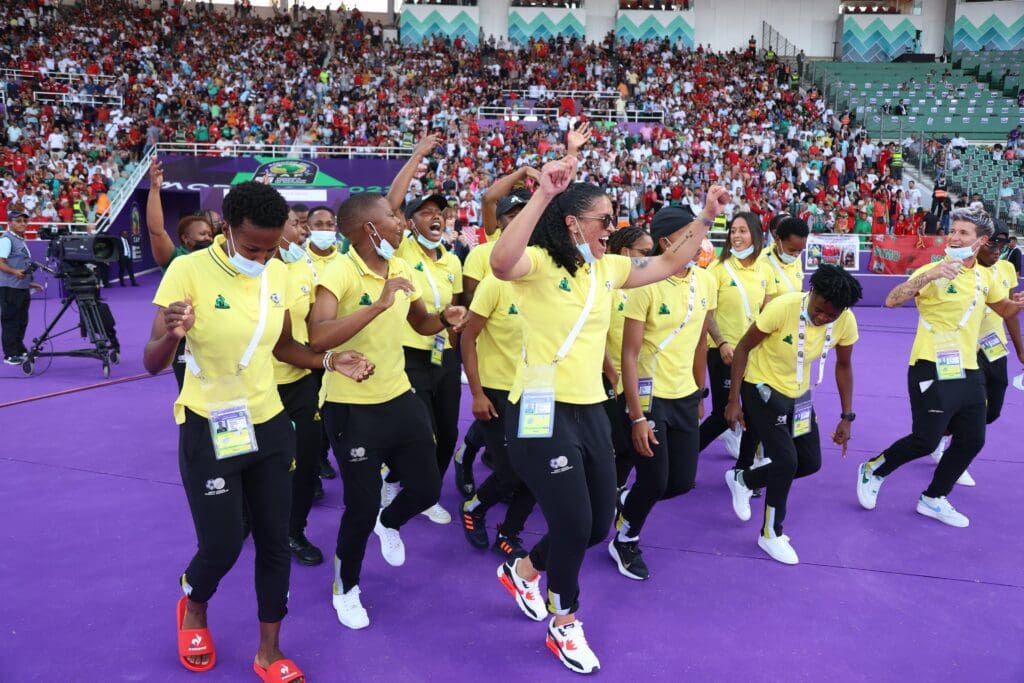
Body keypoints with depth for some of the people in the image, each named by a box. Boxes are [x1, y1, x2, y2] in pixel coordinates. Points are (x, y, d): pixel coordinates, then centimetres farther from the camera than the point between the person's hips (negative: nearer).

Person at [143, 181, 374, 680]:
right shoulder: (188, 271, -17)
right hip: (209, 430, -5)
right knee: (221, 546, 2)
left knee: (275, 542, 10)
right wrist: (172, 335, -40)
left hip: (269, 425, 5)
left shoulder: (279, 274, -1)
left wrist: (330, 362, -3)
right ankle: (193, 609, 39)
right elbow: (153, 364, -17)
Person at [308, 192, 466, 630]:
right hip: (352, 408, -6)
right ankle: (345, 589, 30)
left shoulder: (402, 269, 3)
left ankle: (389, 524, 48)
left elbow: (420, 323, 18)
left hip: (400, 398, 7)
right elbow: (318, 338, -35)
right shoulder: (339, 273, -20)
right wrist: (379, 304, -36)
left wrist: (445, 319, -4)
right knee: (362, 507, 2)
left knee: (426, 489, 13)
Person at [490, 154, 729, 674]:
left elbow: (671, 263, 19)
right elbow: (500, 262, -37)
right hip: (544, 413, -8)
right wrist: (544, 194, -42)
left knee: (597, 524, 14)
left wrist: (707, 216, 10)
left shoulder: (608, 268, 9)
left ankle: (524, 569, 42)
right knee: (573, 523, -3)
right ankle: (564, 626, 24)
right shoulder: (539, 264, -14)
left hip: (591, 411, 8)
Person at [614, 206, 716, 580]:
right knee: (654, 482, -2)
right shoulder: (646, 285, -18)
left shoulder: (707, 282, 1)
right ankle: (624, 540, 27)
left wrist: (700, 394, 17)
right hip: (650, 396, -6)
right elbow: (629, 355, -17)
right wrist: (637, 417, -20)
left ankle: (629, 508, 38)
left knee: (683, 482, 9)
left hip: (686, 397, 6)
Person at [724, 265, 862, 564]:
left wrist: (847, 417, 3)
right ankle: (771, 534, 11)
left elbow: (843, 366, 2)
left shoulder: (846, 321, -16)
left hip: (798, 393, 6)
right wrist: (733, 400, -18)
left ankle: (743, 480, 31)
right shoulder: (782, 307, -30)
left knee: (811, 463, 8)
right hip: (761, 388, -6)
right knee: (786, 461, -12)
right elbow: (743, 348, -19)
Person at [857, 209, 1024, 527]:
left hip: (968, 372, 7)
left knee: (972, 440, 11)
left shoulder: (985, 277, 8)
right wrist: (928, 275, -32)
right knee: (926, 440, -8)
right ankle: (873, 470, 16)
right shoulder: (933, 271, -10)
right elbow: (892, 301, -21)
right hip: (933, 371, -7)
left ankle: (933, 500, 26)